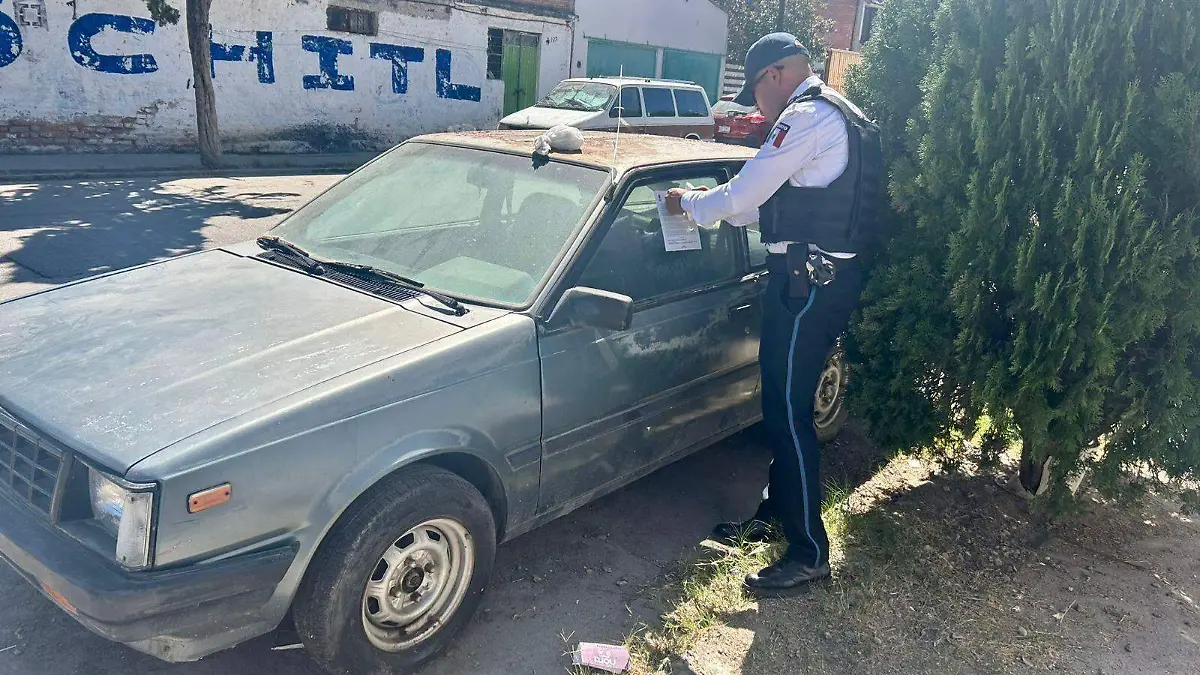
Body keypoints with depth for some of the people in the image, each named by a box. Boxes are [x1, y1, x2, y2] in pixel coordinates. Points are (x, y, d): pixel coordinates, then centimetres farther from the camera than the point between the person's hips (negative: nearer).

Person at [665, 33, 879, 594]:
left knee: (788, 414, -6)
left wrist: (690, 202, 5)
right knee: (786, 405, 17)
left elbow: (741, 196, -13)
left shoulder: (806, 117, -12)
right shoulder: (836, 115, 20)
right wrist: (718, 205, 18)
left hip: (806, 282, -11)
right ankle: (775, 512, 31)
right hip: (830, 275, 11)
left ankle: (810, 552, 3)